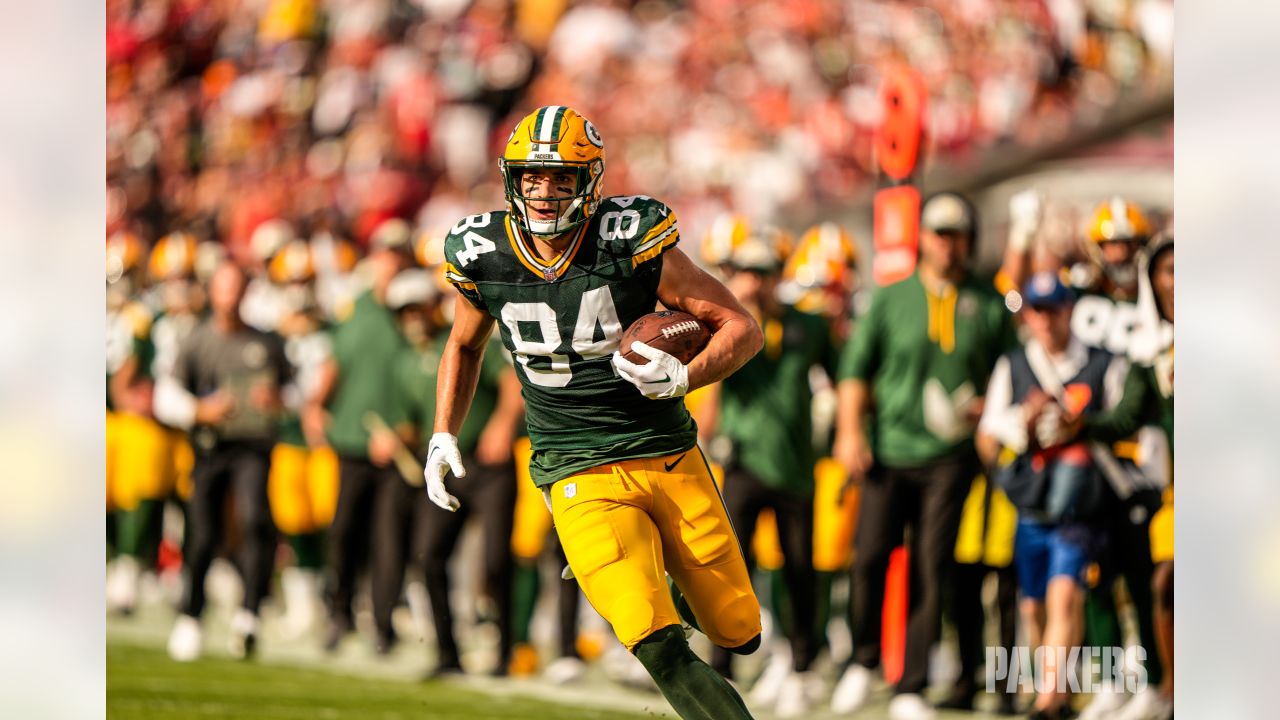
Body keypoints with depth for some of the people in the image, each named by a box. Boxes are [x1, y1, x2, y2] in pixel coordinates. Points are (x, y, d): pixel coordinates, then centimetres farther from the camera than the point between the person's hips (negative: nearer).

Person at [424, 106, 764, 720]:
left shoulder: (632, 244, -11)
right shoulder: (483, 257, -2)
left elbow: (743, 328, -7)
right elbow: (465, 346, 20)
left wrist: (683, 378, -24)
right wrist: (443, 437, 11)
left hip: (671, 459, 1)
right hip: (582, 479, 0)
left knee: (740, 634, 10)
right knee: (658, 646, -21)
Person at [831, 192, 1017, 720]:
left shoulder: (989, 306, 8)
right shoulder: (890, 300, 8)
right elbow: (856, 368, 8)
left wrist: (985, 405, -6)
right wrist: (850, 432, -4)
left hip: (950, 454, 0)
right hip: (888, 451, 0)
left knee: (932, 569, -4)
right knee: (871, 555, -10)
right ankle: (863, 660, 15)